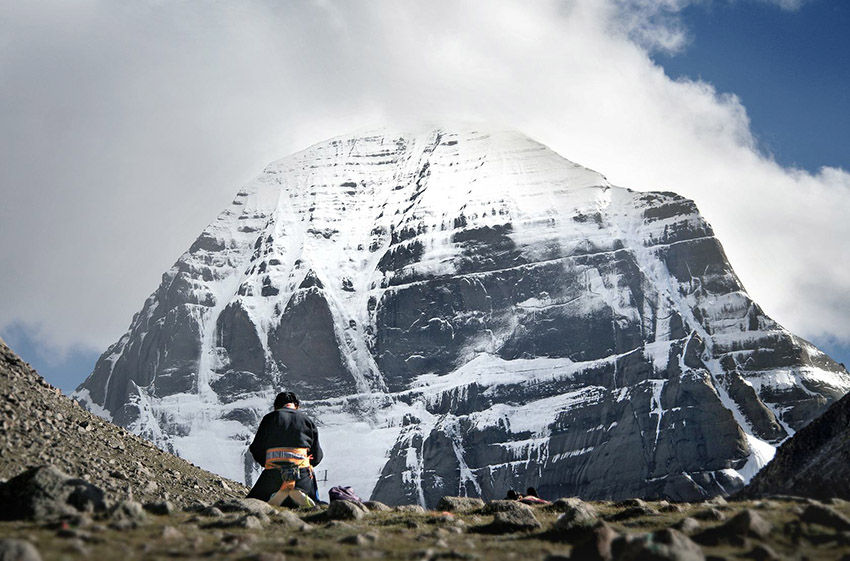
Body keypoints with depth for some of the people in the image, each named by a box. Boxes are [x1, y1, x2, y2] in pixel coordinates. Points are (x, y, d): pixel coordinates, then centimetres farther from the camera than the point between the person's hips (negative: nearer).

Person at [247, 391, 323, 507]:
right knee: (313, 504, 23)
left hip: (273, 472, -1)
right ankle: (300, 495, -13)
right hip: (302, 470, 1)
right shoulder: (307, 420, 14)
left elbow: (256, 450, 9)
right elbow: (317, 455, 15)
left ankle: (275, 497, -15)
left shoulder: (269, 418, 9)